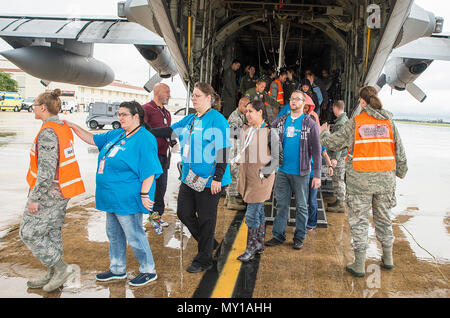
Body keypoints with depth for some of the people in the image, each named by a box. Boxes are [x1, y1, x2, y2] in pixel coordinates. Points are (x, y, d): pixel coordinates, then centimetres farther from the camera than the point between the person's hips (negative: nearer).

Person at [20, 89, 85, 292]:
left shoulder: (47, 133, -21)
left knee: (30, 232, 3)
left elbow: (46, 170, -25)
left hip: (48, 193, -9)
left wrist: (34, 198, -19)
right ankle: (52, 276, 28)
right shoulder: (64, 128, 8)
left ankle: (60, 268, 9)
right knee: (52, 231, 17)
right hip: (61, 191, 9)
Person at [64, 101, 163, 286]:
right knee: (114, 235, 19)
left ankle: (148, 271, 18)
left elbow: (149, 171, -19)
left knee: (134, 236, 1)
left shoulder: (144, 139, -16)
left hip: (128, 200, -9)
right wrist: (72, 126, 13)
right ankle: (117, 270, 35)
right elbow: (92, 139, 22)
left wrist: (144, 195, -21)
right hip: (112, 198, 9)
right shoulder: (116, 135, 12)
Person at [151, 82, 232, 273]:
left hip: (209, 180, -8)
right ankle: (209, 243, 34)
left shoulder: (217, 120, -11)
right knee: (184, 213, 13)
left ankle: (204, 260, 20)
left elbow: (223, 151, -15)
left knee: (206, 219, 3)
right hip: (189, 177, 8)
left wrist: (217, 178, -19)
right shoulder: (190, 119, 13)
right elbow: (170, 131, 19)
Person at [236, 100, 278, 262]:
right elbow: (242, 151, 20)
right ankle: (260, 244, 30)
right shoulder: (245, 129, 7)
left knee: (252, 214, -4)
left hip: (261, 178, -7)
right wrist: (240, 164, 11)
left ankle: (251, 248, 11)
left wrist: (264, 172, -16)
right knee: (258, 212, 17)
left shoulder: (269, 132, -13)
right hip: (247, 176, 7)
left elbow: (277, 157, -12)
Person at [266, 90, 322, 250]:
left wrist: (317, 175, -8)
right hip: (282, 170, 3)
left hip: (300, 172, -3)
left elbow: (316, 151, -3)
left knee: (301, 206, 7)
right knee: (281, 204, 9)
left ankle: (299, 237, 18)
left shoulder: (310, 124, -2)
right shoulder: (280, 122, 8)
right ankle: (278, 235, 19)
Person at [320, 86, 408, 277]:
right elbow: (399, 151, 8)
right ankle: (388, 258, 33)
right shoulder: (388, 122, 3)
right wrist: (401, 171, 23)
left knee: (359, 219, 5)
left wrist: (323, 133, 20)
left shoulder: (355, 123, -7)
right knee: (384, 217, 19)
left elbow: (332, 143, -1)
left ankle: (359, 264, 9)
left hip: (360, 179, -4)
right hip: (385, 178, 4)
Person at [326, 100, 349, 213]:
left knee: (338, 179, -5)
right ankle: (338, 201, 26)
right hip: (342, 154, 10)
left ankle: (340, 205, -1)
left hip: (340, 156, -10)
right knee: (337, 179, 17)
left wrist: (335, 158, -25)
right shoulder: (345, 119, 14)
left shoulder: (341, 122, -18)